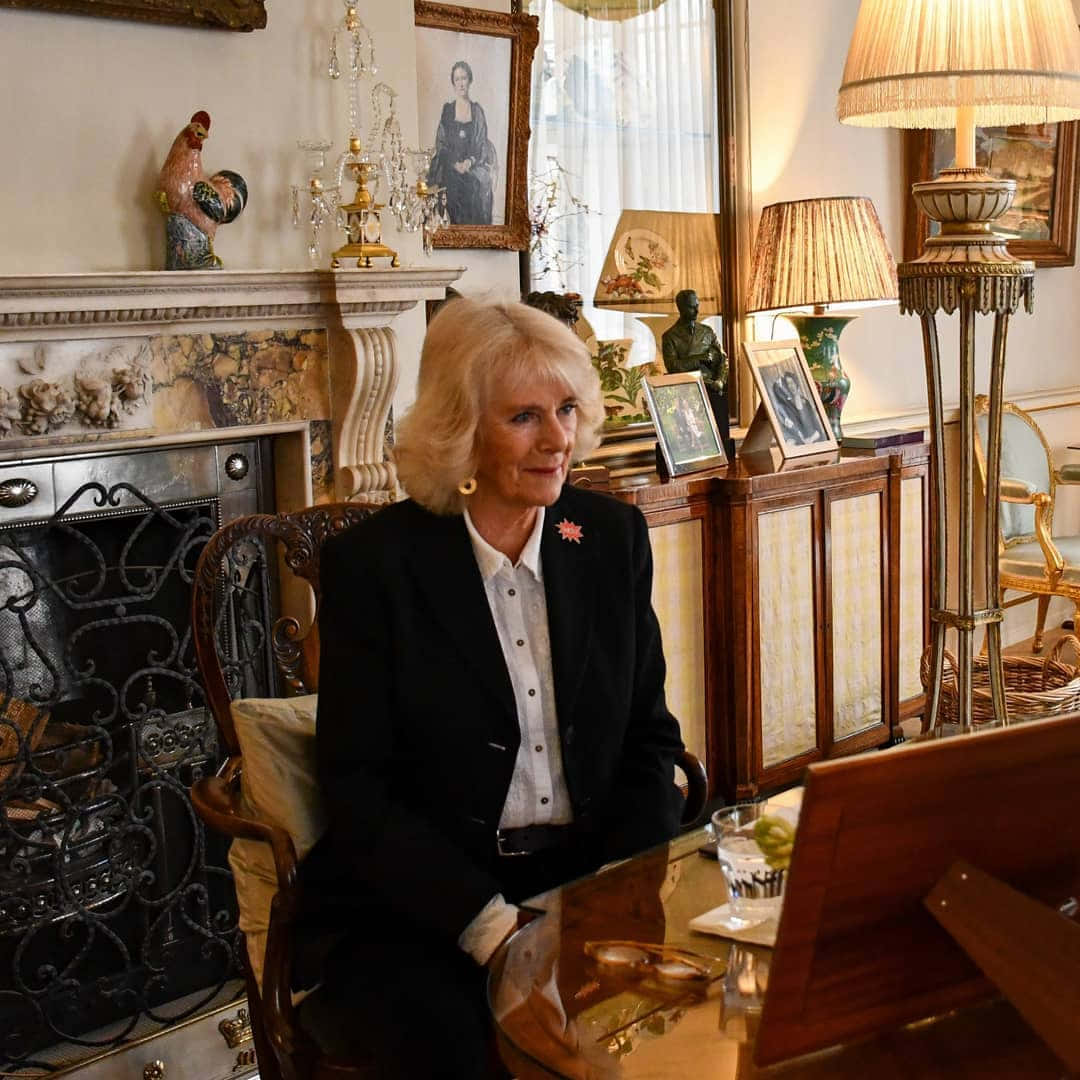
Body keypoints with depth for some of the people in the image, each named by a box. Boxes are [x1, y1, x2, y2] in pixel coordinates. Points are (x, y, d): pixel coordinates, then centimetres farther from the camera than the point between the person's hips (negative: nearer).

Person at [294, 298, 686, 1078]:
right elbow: (358, 791, -9)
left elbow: (649, 737, 9)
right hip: (416, 906, -3)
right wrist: (488, 920, -20)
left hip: (590, 876, 4)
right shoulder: (373, 562, -8)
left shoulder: (612, 536, 4)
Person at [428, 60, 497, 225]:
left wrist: (470, 161, -15)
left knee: (475, 216, -7)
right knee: (455, 218, -9)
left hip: (474, 173, 1)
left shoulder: (477, 111, 8)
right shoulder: (447, 110, 7)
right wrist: (455, 163, -13)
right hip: (451, 173, 0)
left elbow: (483, 144, 4)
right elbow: (440, 144, 3)